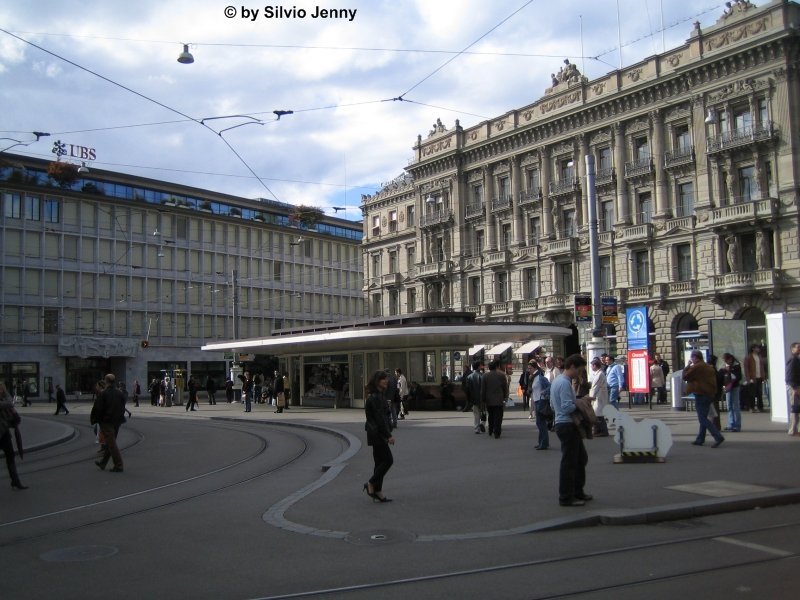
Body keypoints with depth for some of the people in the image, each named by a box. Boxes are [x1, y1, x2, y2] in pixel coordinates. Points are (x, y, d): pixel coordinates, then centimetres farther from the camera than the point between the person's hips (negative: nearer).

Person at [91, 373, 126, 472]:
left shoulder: (103, 394, -15)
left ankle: (118, 466, -6)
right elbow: (123, 408, 11)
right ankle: (103, 463, 30)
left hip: (106, 422, -6)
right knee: (110, 443, 17)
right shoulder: (120, 394, 4)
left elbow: (97, 408, -13)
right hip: (117, 421, 6)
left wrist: (93, 419, 2)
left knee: (111, 443, -3)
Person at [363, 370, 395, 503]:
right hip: (377, 433, -10)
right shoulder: (375, 397, -17)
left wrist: (388, 433, 19)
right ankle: (371, 484, 3)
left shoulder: (380, 395, 15)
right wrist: (389, 435, -19)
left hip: (378, 433, 10)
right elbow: (379, 418, -20)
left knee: (380, 461, 10)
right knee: (388, 460, -7)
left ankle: (378, 492, 14)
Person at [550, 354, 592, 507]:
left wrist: (578, 401, 14)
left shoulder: (557, 381, 14)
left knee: (581, 458, 20)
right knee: (569, 462, -2)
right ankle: (566, 497, 6)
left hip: (562, 424, 11)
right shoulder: (565, 383, -19)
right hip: (567, 425, -11)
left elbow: (553, 405, 19)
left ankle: (578, 491, 29)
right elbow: (567, 407, -26)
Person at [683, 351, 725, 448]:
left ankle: (718, 437, -19)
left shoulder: (696, 367, -15)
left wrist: (688, 365, 1)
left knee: (703, 419, -8)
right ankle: (700, 439, 21)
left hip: (701, 395, -9)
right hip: (709, 394, 9)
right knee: (703, 418, 15)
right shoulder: (708, 367, 14)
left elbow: (685, 376, -8)